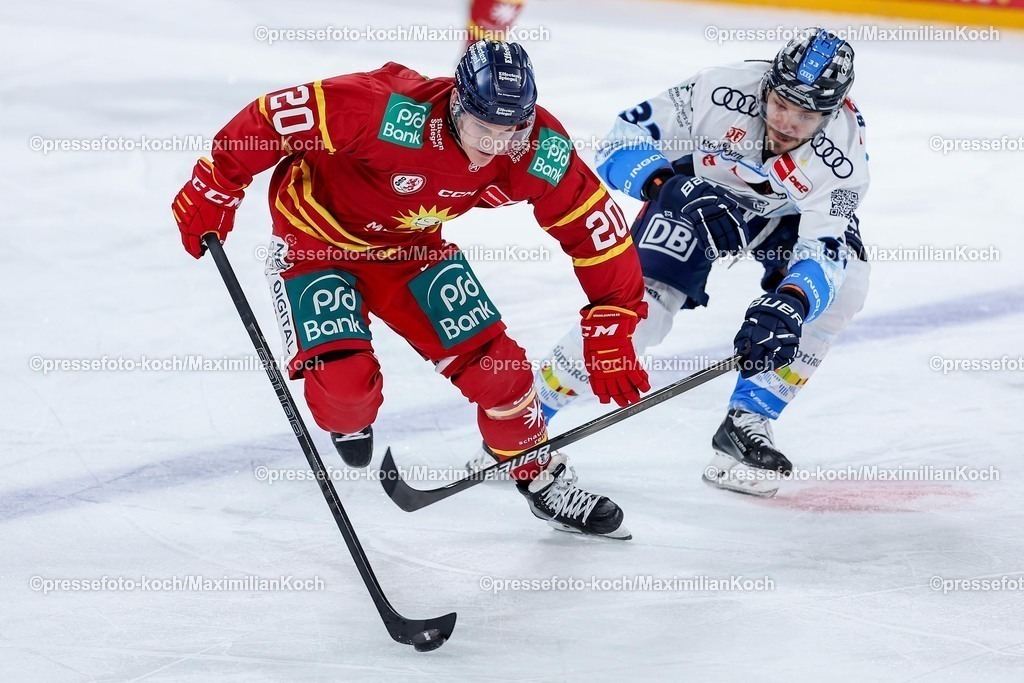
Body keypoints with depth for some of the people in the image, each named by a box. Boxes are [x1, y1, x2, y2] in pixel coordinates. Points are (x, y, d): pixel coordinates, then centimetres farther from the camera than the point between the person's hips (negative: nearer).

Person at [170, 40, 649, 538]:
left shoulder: (539, 152, -23)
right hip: (317, 233, -4)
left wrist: (612, 330, -14)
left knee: (496, 365, -2)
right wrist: (214, 189, -22)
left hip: (412, 245, 4)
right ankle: (348, 422, 18)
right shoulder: (388, 112, -39)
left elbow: (595, 226, -12)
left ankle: (542, 479, 24)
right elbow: (276, 115, -32)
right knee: (344, 378, -20)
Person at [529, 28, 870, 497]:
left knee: (843, 283, -24)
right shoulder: (723, 92, -35)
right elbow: (626, 137, -29)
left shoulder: (841, 159, -33)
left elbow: (822, 252, -40)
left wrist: (787, 308, -60)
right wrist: (666, 186, -46)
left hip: (784, 215, 2)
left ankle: (746, 424, -13)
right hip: (696, 193, -2)